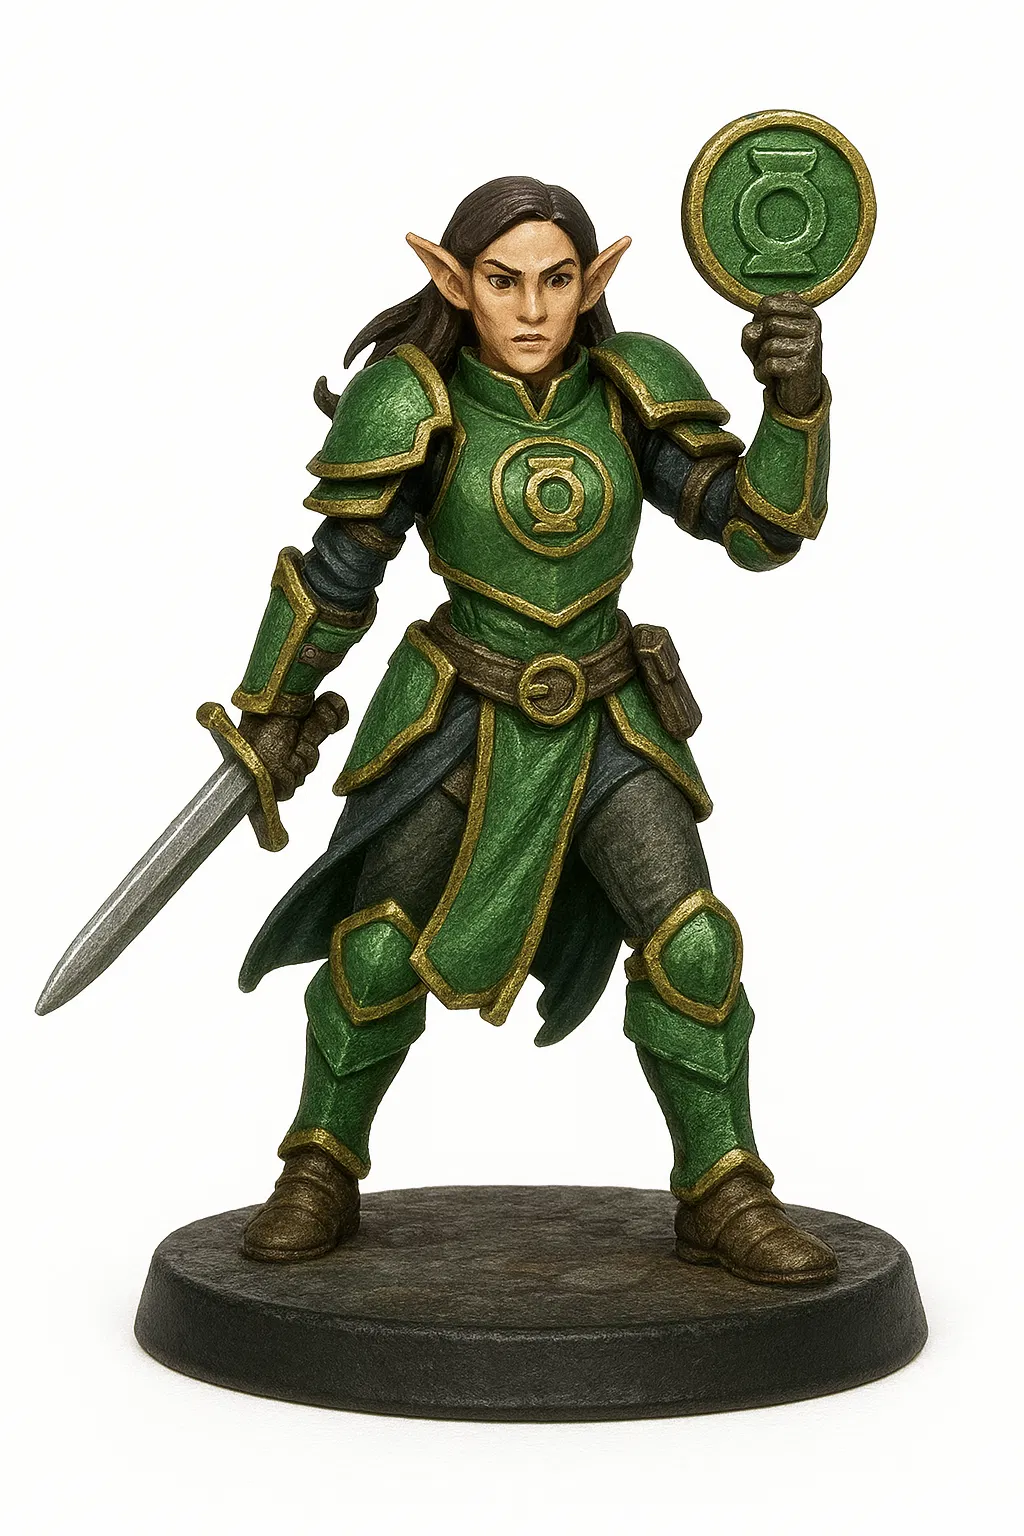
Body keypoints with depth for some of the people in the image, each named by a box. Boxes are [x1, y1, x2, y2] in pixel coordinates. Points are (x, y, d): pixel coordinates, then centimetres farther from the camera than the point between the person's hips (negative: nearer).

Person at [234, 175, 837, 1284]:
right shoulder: (417, 402, -14)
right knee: (380, 945, -4)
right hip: (458, 718, -1)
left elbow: (761, 529, -11)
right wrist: (274, 709, 2)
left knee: (689, 941, -11)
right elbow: (336, 570, -5)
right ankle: (320, 1176, 18)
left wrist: (798, 394, -25)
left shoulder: (631, 389, -8)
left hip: (604, 723, 2)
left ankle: (722, 1204, 1)